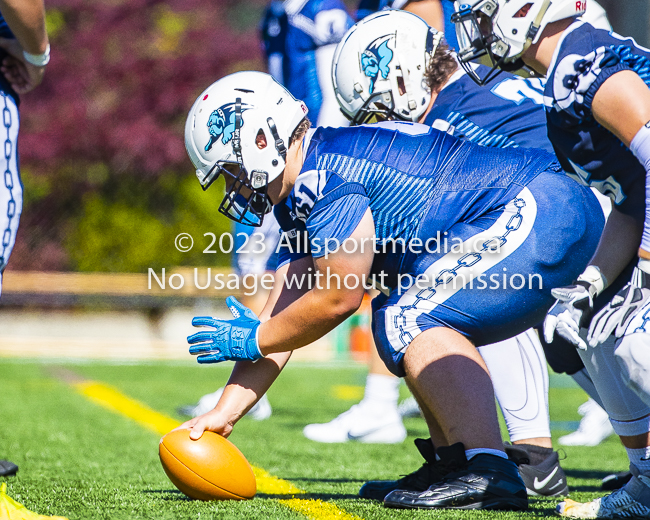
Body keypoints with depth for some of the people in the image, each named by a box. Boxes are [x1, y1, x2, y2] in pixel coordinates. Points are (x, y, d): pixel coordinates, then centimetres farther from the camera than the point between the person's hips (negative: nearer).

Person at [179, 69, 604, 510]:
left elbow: (338, 299, -12)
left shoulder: (327, 173, -15)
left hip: (542, 210, -11)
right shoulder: (304, 202, 17)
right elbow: (284, 317, 17)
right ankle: (456, 463, 10)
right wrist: (224, 414, 12)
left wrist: (251, 339, 3)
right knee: (400, 323, 16)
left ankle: (490, 473, -27)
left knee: (412, 321, -17)